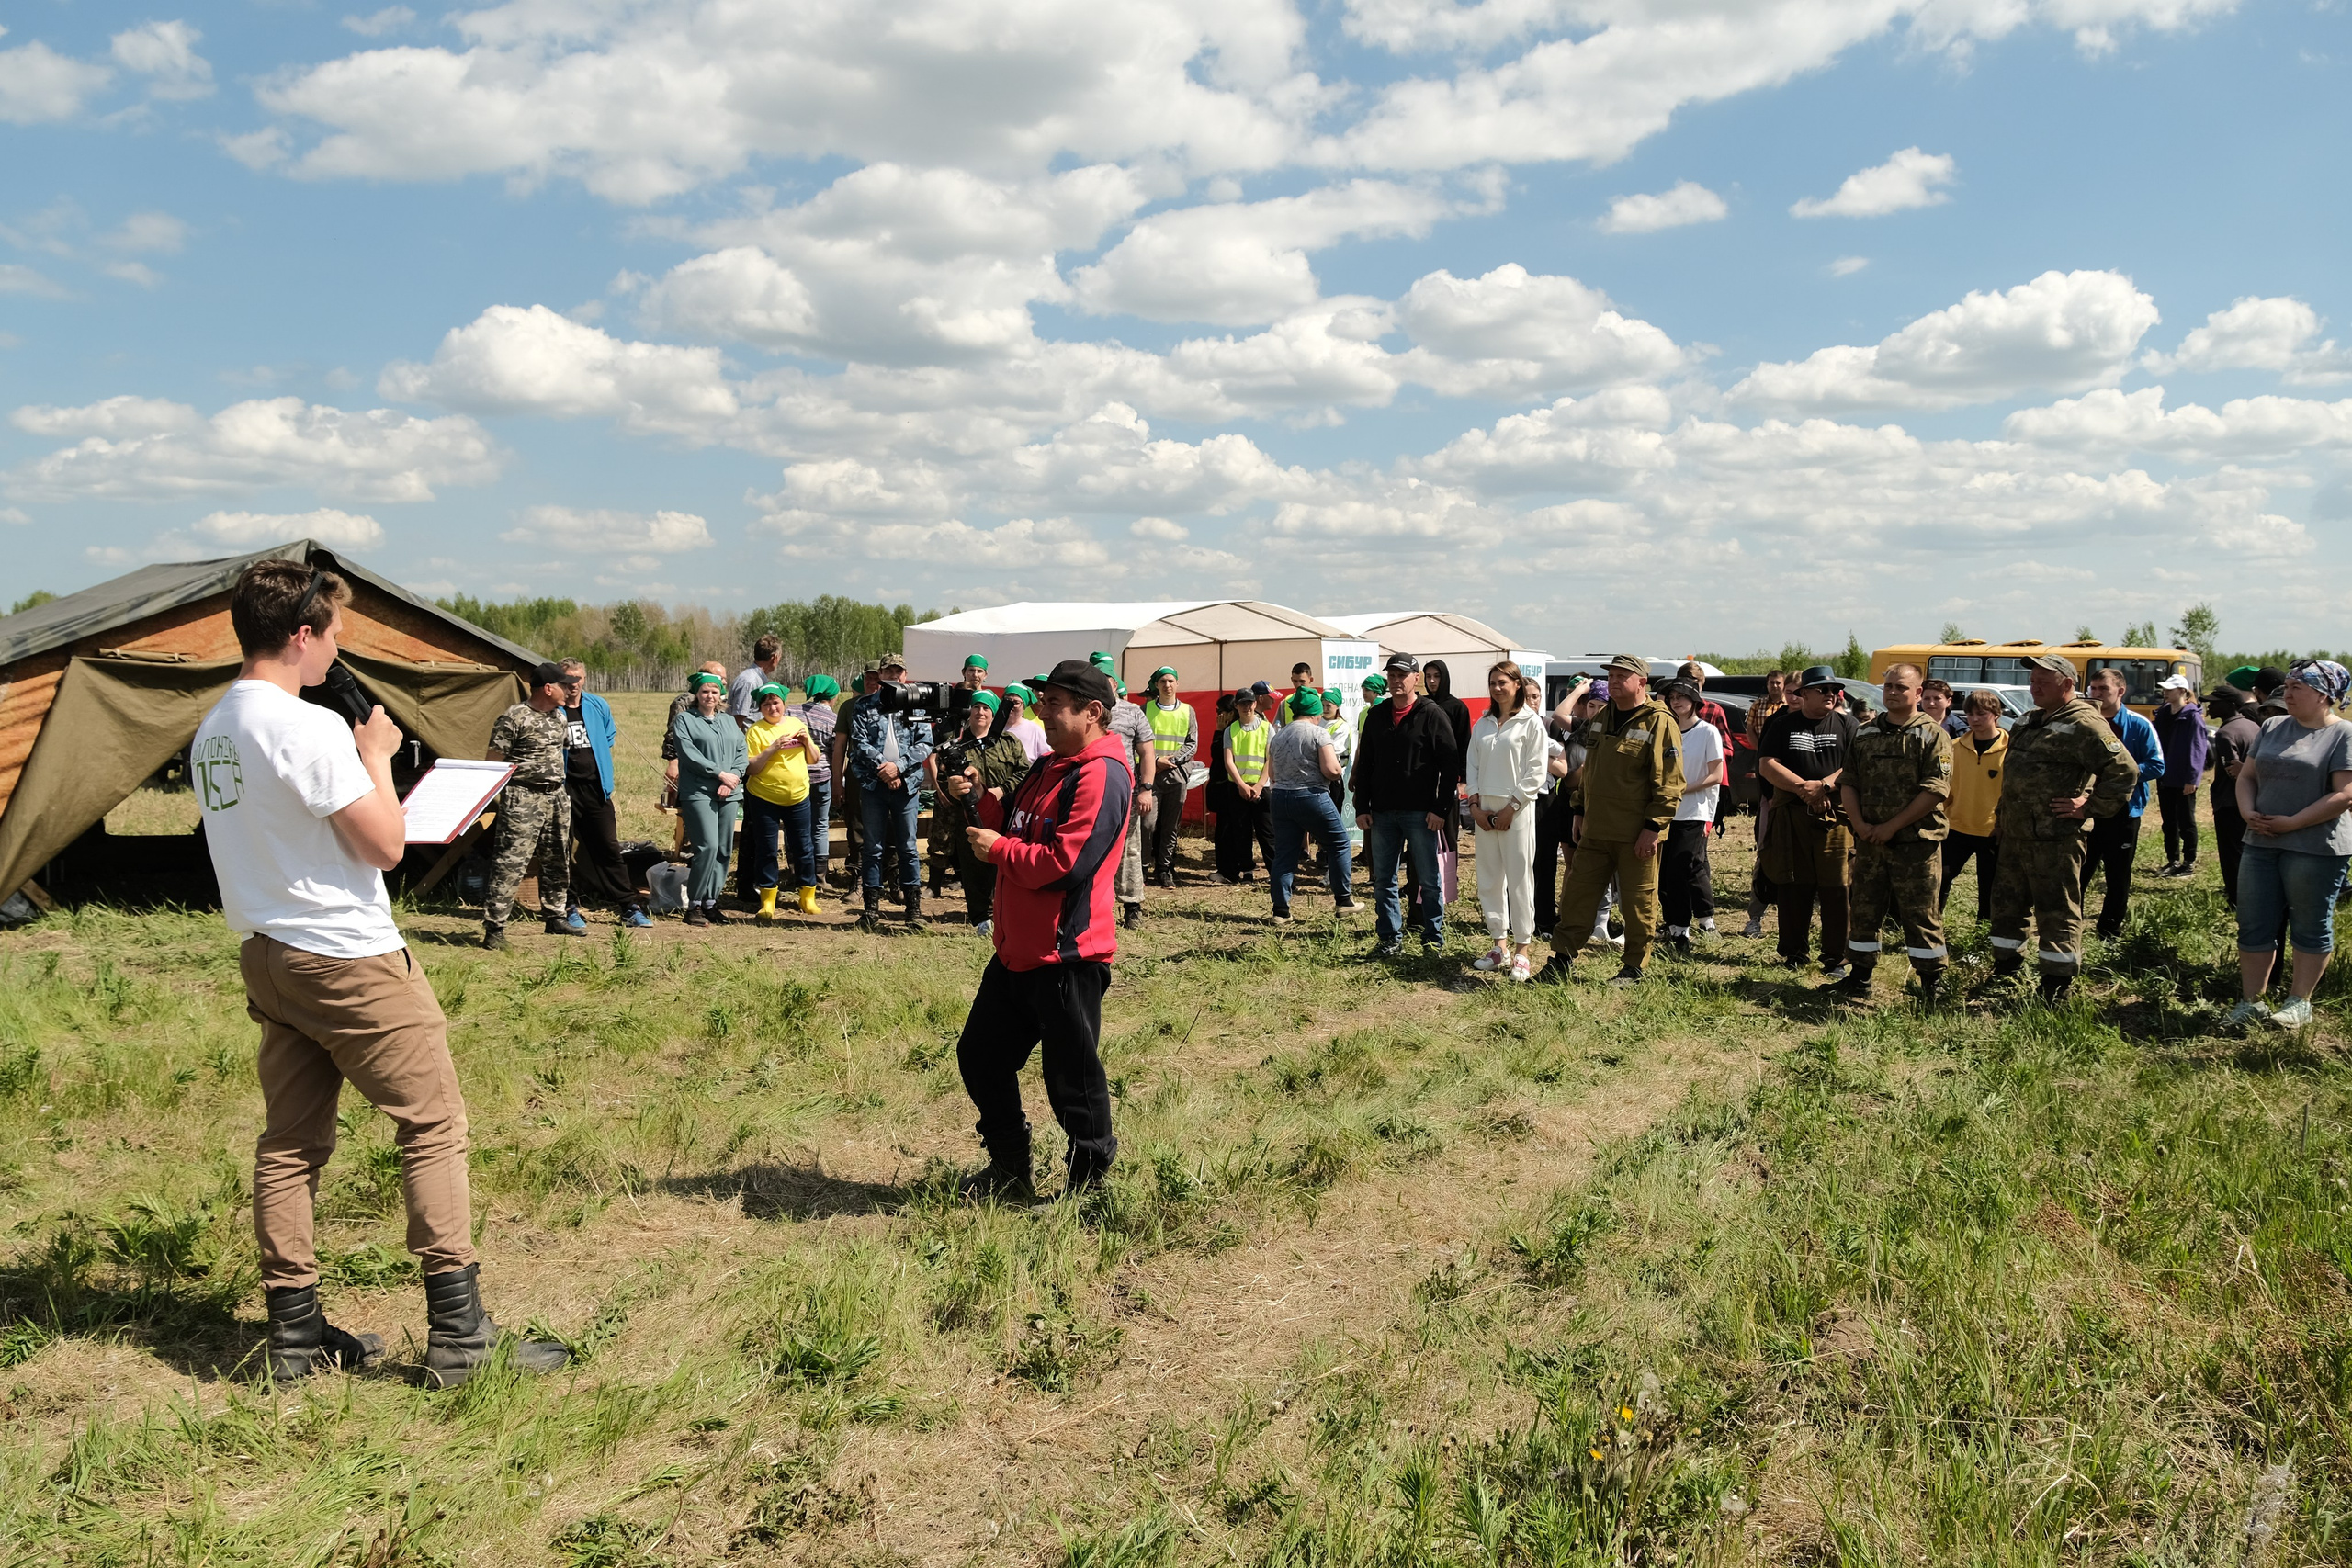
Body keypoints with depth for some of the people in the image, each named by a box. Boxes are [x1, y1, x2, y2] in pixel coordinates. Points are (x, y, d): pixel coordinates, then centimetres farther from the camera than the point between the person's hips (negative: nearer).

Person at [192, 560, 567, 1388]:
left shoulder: (211, 731, 9)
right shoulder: (310, 728, -19)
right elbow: (385, 845, -18)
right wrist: (377, 755, -5)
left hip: (267, 955, 9)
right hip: (348, 958, -9)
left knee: (291, 1142, 12)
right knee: (434, 1127, -1)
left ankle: (294, 1335, 19)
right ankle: (458, 1336, 1)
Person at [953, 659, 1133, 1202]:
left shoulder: (1101, 775, -17)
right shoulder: (1050, 767, 15)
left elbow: (1065, 864, -25)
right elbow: (1017, 831, 17)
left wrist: (997, 847, -13)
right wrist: (985, 801, 0)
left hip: (1066, 957, -10)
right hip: (1018, 949, 10)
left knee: (1072, 1081, 2)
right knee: (980, 1055, 18)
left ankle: (1087, 1188, 19)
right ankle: (1010, 1171, 34)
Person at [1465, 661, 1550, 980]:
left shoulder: (1531, 722, -3)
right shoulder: (1482, 724, 14)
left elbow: (1536, 772, -7)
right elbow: (1472, 766, 13)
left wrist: (1511, 807, -11)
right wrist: (1474, 804, 0)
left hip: (1517, 809, -6)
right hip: (1484, 808, 6)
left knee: (1519, 878, -4)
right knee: (1489, 879, 7)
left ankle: (1523, 949, 2)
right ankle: (1499, 944, 15)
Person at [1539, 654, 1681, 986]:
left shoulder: (1659, 722, -10)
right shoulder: (1600, 718, 12)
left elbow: (1669, 782, -14)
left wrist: (1653, 826, -18)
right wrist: (1580, 811, 18)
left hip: (1637, 835, -7)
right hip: (1594, 831, 7)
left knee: (1638, 902, 4)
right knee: (1577, 894, 9)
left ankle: (1634, 969, 16)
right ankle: (1562, 959, 18)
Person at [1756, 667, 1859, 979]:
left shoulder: (1847, 725, 7)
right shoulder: (1783, 725, 9)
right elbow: (1766, 765, -1)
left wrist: (1825, 785, -17)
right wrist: (1802, 787, -13)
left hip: (1836, 817, -1)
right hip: (1791, 816, 1)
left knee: (1837, 890, -2)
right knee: (1793, 889, 5)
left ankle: (1836, 958, 5)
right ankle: (1793, 954, 16)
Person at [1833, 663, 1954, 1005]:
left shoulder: (1933, 736, -4)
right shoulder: (1866, 733, 12)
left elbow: (1935, 790, -12)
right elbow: (1848, 783, 10)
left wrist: (1891, 826, -15)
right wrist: (1859, 824, -6)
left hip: (1915, 842, -5)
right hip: (1868, 842, 5)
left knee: (1921, 914, -2)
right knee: (1865, 910, 11)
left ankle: (1933, 986, 6)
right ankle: (1860, 978, 22)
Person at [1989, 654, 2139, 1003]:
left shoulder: (2083, 724, -13)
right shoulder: (2029, 722, 15)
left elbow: (2124, 770, -19)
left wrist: (2090, 807, -15)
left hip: (2056, 839, -9)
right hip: (2015, 833, 9)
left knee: (2057, 910, -1)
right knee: (2007, 902, 17)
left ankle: (2057, 986, 7)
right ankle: (2005, 970, 30)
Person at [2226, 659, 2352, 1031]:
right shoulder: (2273, 728, 11)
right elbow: (2247, 776, 14)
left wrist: (2292, 823, -17)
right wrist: (2248, 812, -4)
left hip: (2315, 848, -6)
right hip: (2261, 844, 6)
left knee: (2310, 929, 7)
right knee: (2254, 926, 8)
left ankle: (2299, 1002, 18)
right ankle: (2252, 1001, 17)